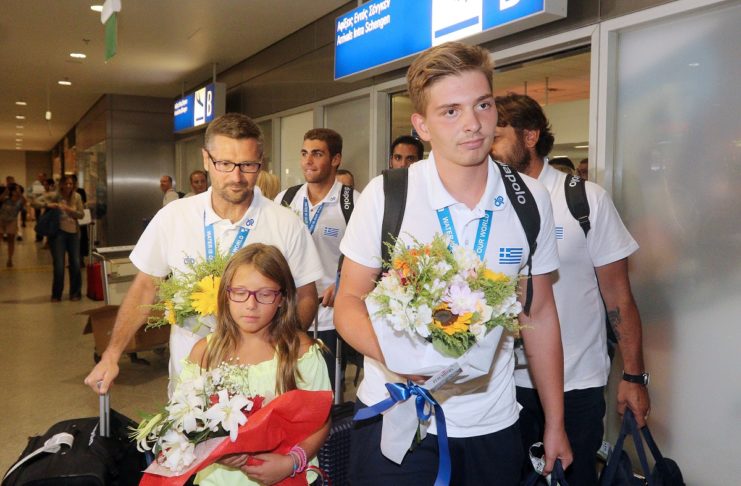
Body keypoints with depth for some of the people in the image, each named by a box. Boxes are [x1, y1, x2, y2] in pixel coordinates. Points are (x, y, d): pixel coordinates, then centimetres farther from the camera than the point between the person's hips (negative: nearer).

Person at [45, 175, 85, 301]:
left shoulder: (76, 197, 2)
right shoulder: (55, 196, -5)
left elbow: (81, 214, 1)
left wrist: (69, 209, -15)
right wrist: (51, 205, -23)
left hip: (73, 232, 2)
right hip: (58, 232, -2)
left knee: (75, 264, 4)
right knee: (58, 265, -2)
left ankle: (75, 293, 19)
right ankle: (56, 295, 14)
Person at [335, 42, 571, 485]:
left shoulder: (532, 200, -3)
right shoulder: (384, 196, -11)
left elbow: (540, 313, 5)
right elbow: (349, 303, -4)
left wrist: (555, 425, 7)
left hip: (492, 426, 3)